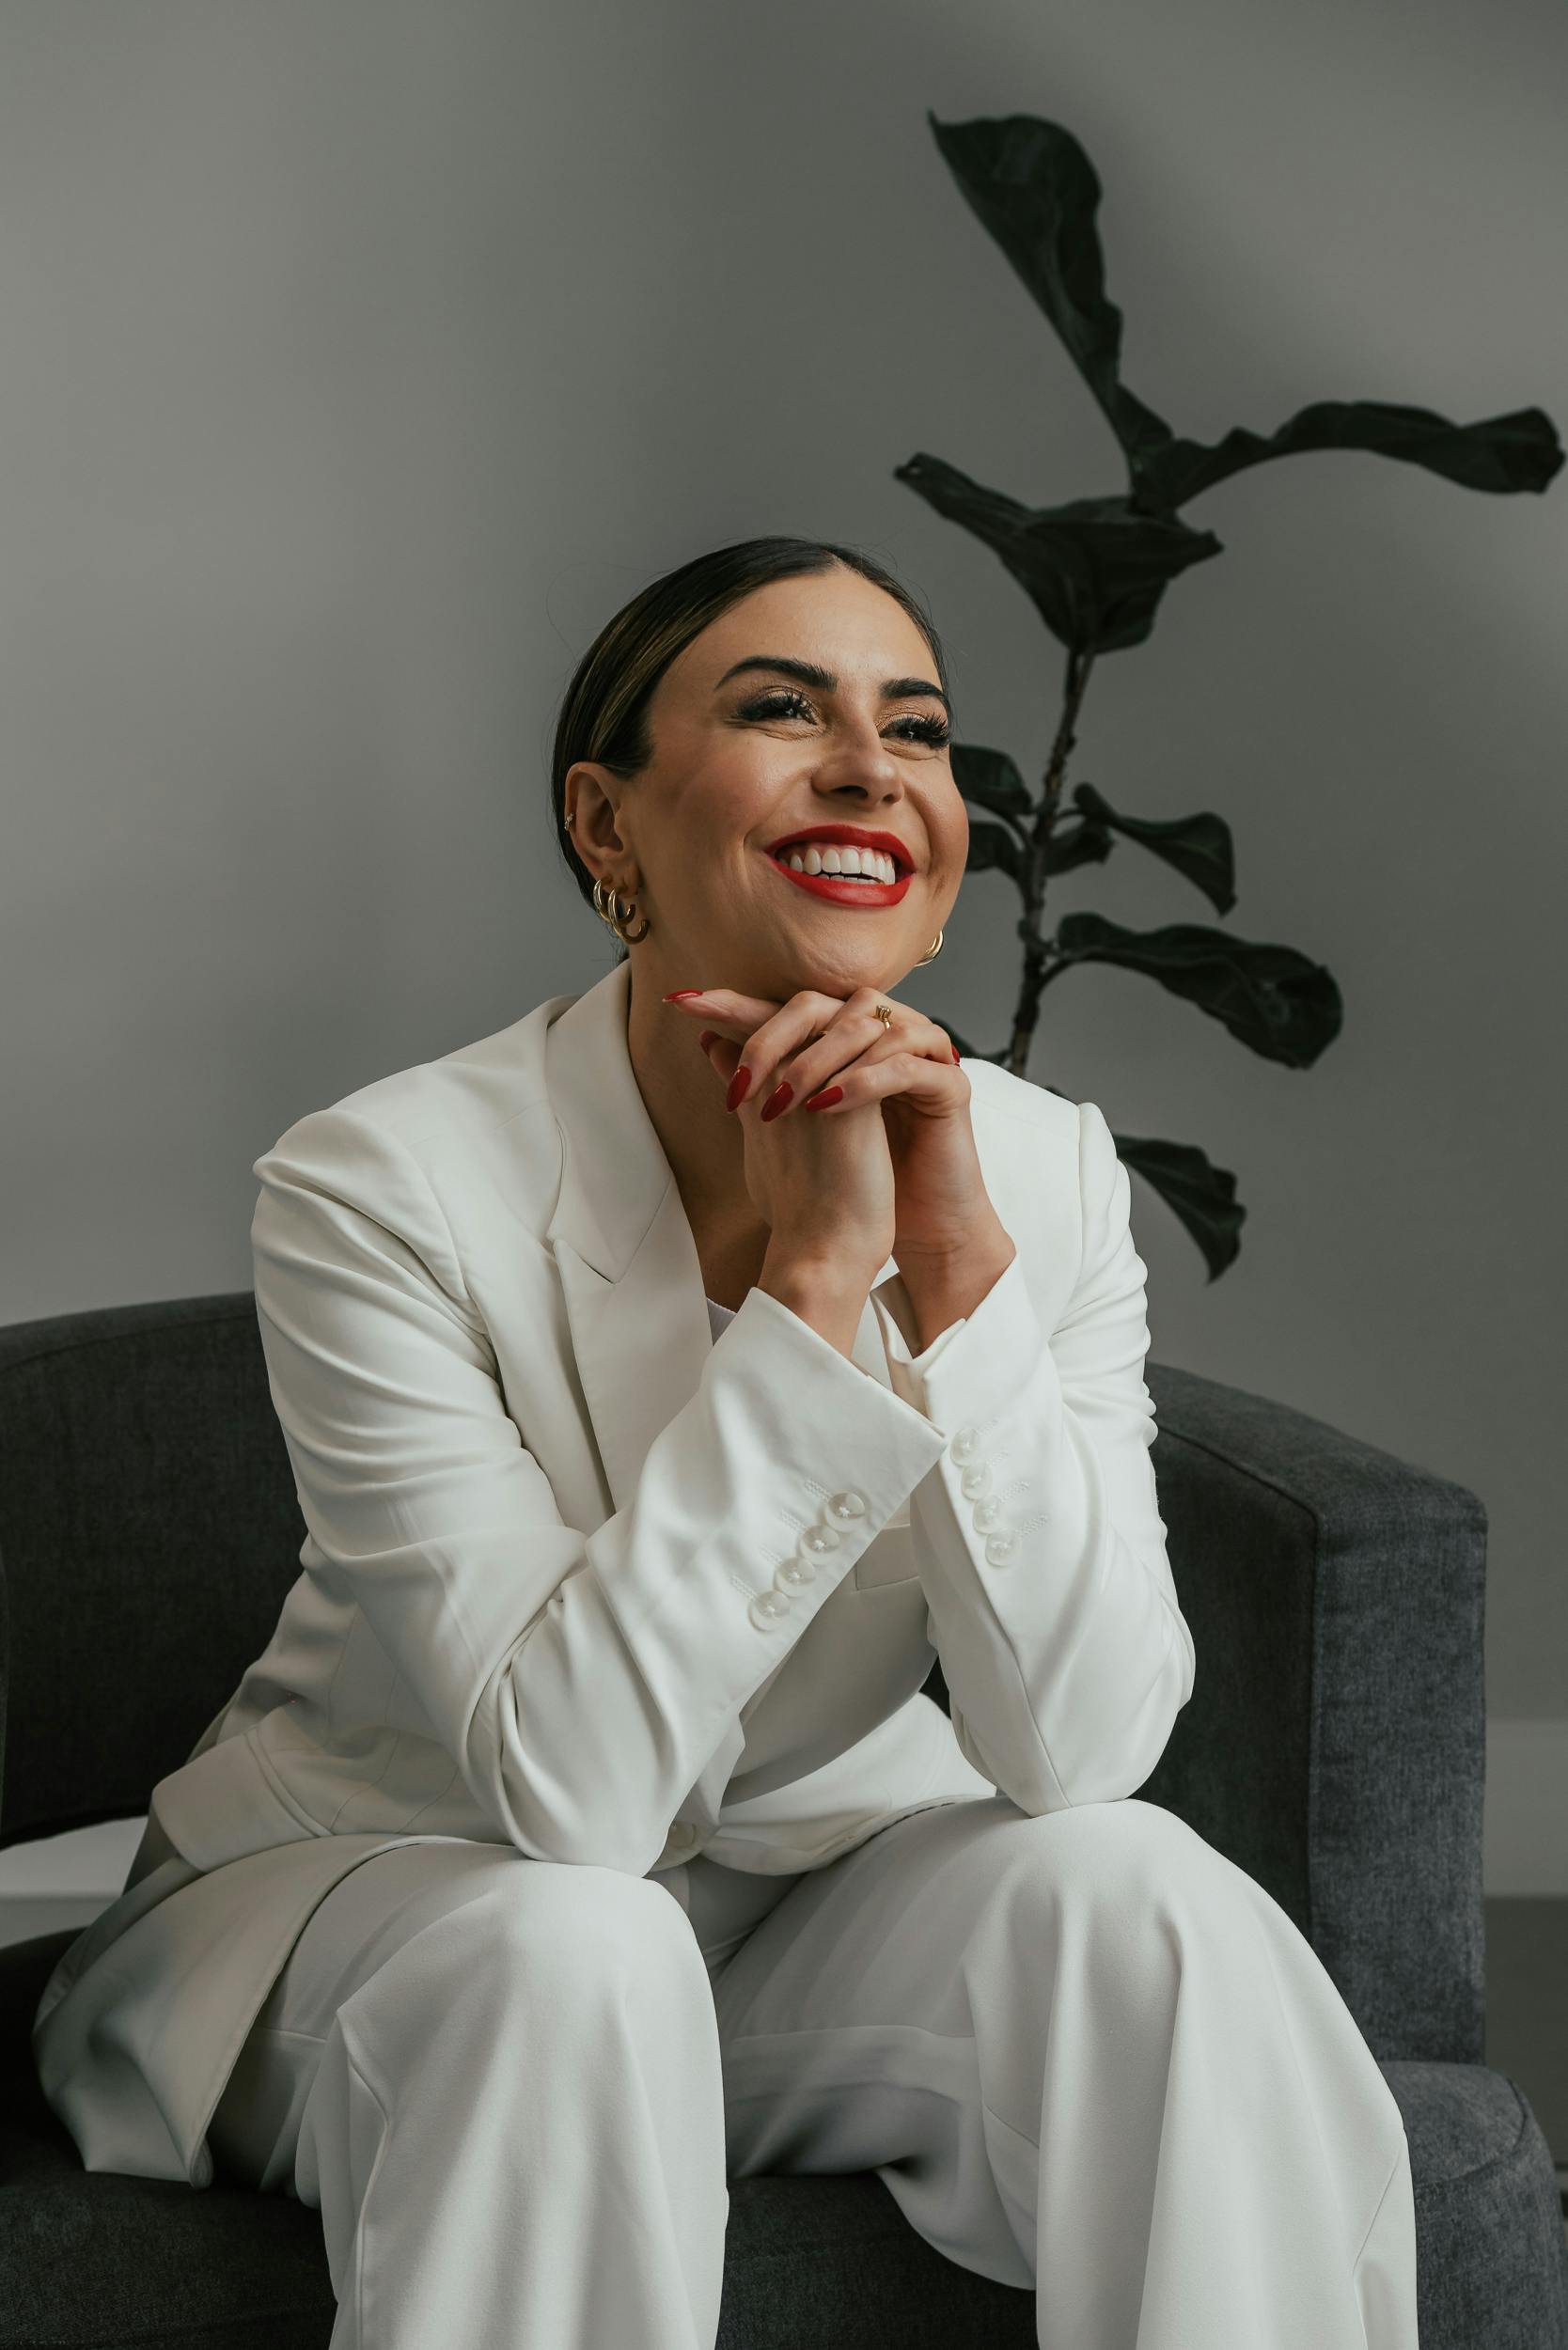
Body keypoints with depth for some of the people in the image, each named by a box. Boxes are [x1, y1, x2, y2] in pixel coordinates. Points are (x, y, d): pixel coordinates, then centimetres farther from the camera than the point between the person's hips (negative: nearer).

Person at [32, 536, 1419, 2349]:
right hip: (382, 1891, -2)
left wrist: (957, 1265, -29)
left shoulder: (1044, 1172, -11)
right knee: (565, 1947, -35)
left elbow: (1077, 1749, -19)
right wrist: (811, 1278, -33)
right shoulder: (380, 1188, -23)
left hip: (818, 1885, 3)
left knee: (1135, 1892, -26)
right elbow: (572, 1786, -30)